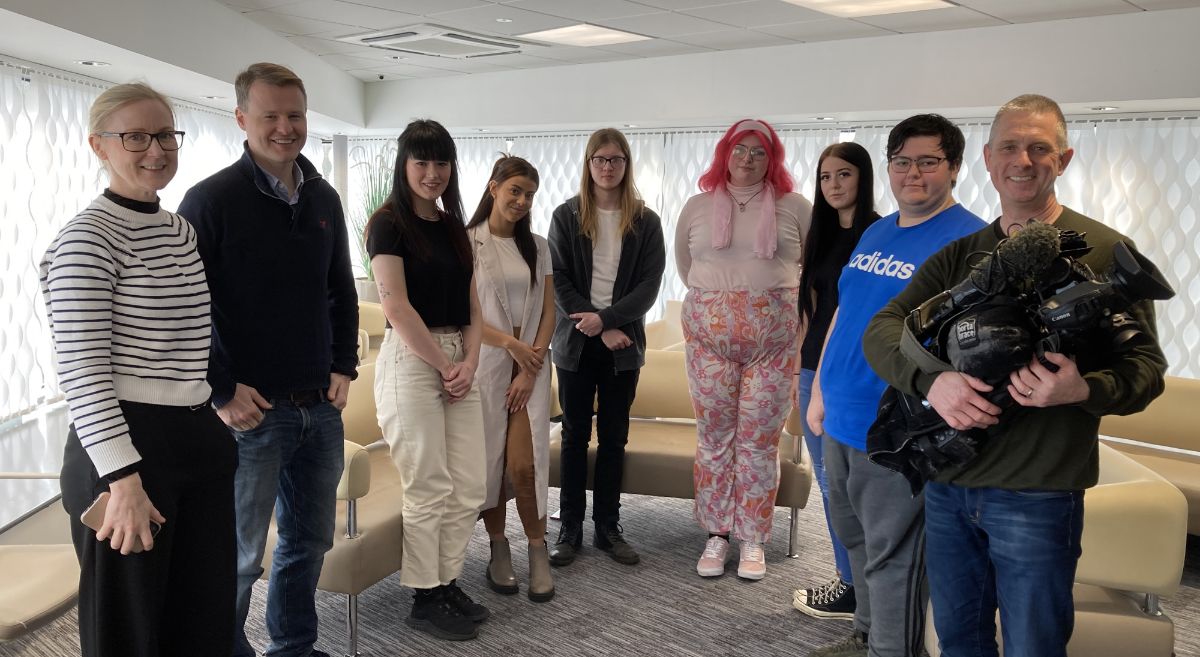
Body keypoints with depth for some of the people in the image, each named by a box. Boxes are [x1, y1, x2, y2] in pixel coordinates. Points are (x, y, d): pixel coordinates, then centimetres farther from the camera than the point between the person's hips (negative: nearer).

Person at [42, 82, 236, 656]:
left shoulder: (181, 229, 12)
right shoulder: (87, 238, -12)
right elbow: (81, 369, -17)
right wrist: (124, 479, -21)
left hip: (200, 440, 8)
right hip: (127, 444, -7)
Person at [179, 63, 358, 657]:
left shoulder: (324, 198, 8)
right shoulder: (211, 200, -10)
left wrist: (344, 366, 7)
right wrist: (221, 391, -13)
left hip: (321, 407, 6)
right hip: (250, 409, -6)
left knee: (310, 541, 17)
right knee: (239, 556, 7)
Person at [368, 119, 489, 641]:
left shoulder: (454, 227, 15)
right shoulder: (389, 223, -5)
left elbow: (471, 307, 13)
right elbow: (396, 307, -13)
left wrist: (469, 363, -2)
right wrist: (444, 364, -10)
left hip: (458, 363, 7)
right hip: (410, 360, -6)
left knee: (471, 488, 6)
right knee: (429, 489, -1)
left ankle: (447, 582, 23)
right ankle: (424, 599, 14)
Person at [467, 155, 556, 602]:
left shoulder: (537, 246, 11)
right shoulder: (467, 242, -1)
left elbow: (548, 311, 7)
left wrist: (531, 368, -4)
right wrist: (510, 343, -14)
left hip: (530, 364, 2)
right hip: (485, 362, -2)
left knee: (525, 464, -7)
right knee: (490, 459, 2)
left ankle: (538, 551, 6)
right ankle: (498, 550, 16)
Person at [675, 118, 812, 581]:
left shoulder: (794, 208, 4)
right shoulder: (698, 206, 10)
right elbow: (683, 262, 23)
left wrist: (792, 302, 11)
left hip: (773, 338, -1)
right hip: (709, 335, 2)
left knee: (759, 440, 2)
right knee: (714, 437, 4)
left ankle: (753, 539, 14)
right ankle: (716, 534, 15)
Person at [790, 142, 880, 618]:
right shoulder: (821, 235, 14)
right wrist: (806, 363, 13)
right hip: (815, 368, 8)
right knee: (829, 482, 12)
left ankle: (854, 589, 12)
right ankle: (848, 579, 23)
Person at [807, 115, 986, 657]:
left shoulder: (968, 240, -11)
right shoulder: (874, 234, 13)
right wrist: (819, 393, 16)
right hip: (841, 421, 8)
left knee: (891, 556, 2)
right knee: (856, 540, 20)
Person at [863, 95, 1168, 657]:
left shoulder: (1106, 251, -2)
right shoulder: (959, 256, 9)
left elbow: (1146, 368, -4)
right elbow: (883, 330, -2)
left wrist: (1082, 390, -26)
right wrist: (931, 379, -22)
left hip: (1037, 494, -4)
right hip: (948, 485, 4)